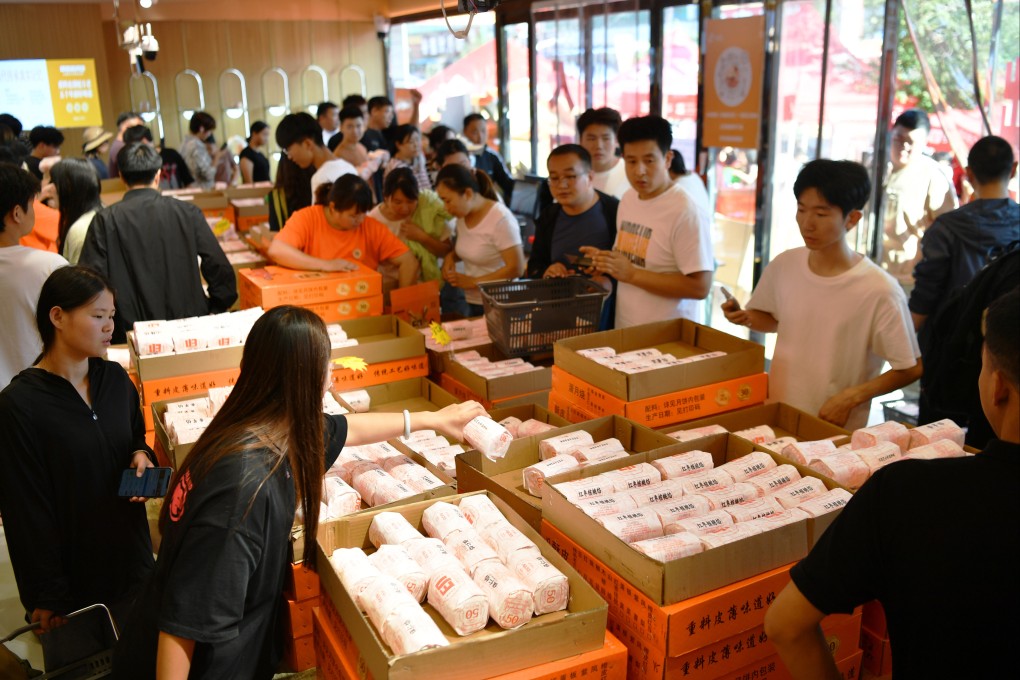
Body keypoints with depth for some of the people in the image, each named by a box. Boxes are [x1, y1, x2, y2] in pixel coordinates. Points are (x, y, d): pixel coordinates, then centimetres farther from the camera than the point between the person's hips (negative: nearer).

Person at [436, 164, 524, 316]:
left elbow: (516, 269, -20)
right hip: (472, 303, 7)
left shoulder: (500, 218, -20)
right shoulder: (463, 215, 2)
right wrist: (451, 257, -1)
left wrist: (472, 282, -18)